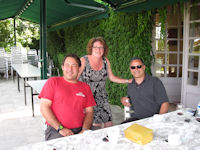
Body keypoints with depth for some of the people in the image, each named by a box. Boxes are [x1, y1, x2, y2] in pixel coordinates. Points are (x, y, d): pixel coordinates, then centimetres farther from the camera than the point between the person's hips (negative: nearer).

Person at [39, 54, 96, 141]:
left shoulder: (85, 87, 14)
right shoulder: (53, 82, 5)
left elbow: (89, 112, 10)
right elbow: (44, 107, -2)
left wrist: (84, 130, -8)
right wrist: (60, 128, -10)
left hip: (79, 131, 3)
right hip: (56, 131, -3)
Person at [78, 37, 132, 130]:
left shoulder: (105, 61, 5)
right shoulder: (84, 61, -9)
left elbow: (111, 77, 14)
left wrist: (128, 81, 9)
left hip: (101, 97, 4)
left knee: (108, 124, 0)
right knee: (96, 124, -10)